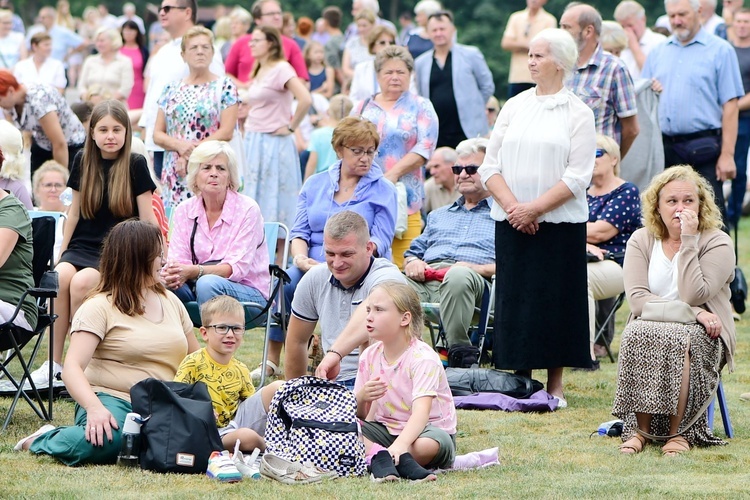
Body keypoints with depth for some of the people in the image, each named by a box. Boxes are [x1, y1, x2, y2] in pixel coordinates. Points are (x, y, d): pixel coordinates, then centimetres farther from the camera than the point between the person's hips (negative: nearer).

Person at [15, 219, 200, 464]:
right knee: (102, 443, -40)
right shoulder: (100, 307, -2)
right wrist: (95, 408, -31)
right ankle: (43, 440, -5)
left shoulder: (171, 301, 19)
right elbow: (72, 368, -13)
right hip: (112, 400, -5)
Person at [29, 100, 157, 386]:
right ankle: (54, 363, -20)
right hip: (82, 246, 4)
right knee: (60, 277, -29)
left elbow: (147, 219, 0)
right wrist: (61, 254, 14)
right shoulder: (83, 161, 9)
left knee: (82, 282, -33)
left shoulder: (135, 165, -1)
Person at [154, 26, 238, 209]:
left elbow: (226, 132, -5)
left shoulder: (224, 86, 3)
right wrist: (180, 146, -10)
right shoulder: (171, 89, 14)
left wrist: (191, 155, -9)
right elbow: (157, 135, 11)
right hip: (175, 176, 3)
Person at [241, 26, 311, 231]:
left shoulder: (281, 69, -12)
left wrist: (290, 127, -15)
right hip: (254, 142, 9)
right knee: (257, 198, 9)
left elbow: (305, 99, -24)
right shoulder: (259, 71, 14)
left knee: (275, 197, -5)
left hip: (274, 143, -9)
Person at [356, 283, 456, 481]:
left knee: (427, 445, -41)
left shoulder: (423, 358, -19)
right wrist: (362, 398, -22)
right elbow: (360, 415, 4)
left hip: (427, 428, -6)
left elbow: (421, 411, -33)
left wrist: (400, 444, -51)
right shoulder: (370, 356, 1)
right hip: (387, 428, 6)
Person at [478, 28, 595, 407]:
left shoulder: (578, 113, -1)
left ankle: (554, 385, 6)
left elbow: (577, 176, -9)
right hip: (512, 223, 3)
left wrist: (535, 207, -17)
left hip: (560, 223, -3)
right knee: (514, 300, 3)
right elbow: (490, 165, 6)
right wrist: (511, 205, -10)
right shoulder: (514, 106, 10)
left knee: (556, 301, -1)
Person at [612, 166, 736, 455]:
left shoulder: (717, 242, -2)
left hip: (701, 335, -2)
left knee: (675, 340, -36)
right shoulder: (641, 241, 7)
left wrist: (688, 242, -16)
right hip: (651, 326, 2)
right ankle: (640, 428, -28)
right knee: (637, 334, -33)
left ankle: (678, 431, -27)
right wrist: (693, 312, -17)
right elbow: (637, 298, -7)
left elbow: (693, 296, -17)